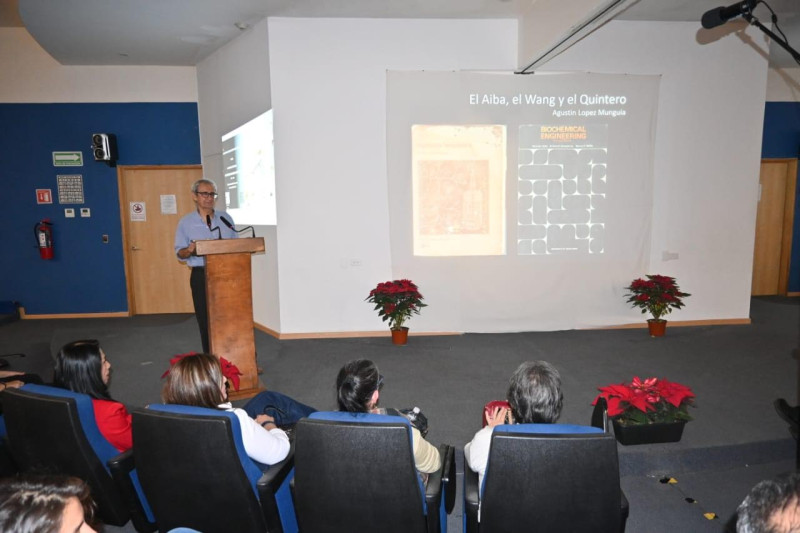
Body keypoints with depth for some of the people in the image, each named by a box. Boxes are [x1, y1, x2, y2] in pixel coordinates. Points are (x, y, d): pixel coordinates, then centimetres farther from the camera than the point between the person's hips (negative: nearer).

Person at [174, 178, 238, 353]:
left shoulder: (226, 218, 10)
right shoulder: (186, 222, 4)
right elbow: (180, 253, 3)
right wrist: (189, 250, -19)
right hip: (201, 276, -1)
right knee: (206, 322, 2)